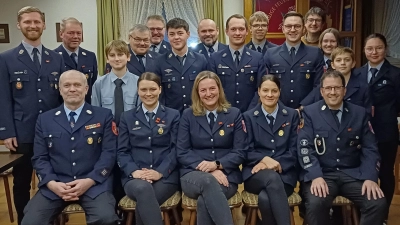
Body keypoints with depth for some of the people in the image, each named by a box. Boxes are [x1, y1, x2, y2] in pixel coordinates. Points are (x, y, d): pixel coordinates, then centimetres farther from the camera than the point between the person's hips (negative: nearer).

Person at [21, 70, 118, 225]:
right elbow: (39, 158, 8)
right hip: (55, 185, 2)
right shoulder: (44, 119, 13)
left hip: (94, 184, -1)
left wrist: (89, 181, -13)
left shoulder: (103, 116, 6)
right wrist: (52, 183, -10)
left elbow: (109, 153, 0)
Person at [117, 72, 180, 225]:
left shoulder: (173, 115, 10)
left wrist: (160, 172, -14)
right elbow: (122, 151, 8)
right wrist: (134, 171, -12)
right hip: (135, 176, 1)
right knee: (142, 188, -35)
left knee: (144, 201, -32)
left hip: (166, 176, -1)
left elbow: (176, 149, 1)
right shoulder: (127, 117, 14)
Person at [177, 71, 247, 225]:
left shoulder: (234, 114, 8)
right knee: (208, 181, -37)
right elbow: (182, 152, 0)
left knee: (204, 200, -34)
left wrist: (216, 165, -16)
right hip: (194, 175, 0)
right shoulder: (188, 115, 7)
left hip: (226, 175, 0)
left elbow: (240, 152, 3)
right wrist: (208, 170, -15)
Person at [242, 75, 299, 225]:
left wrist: (276, 164, -13)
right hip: (256, 174, 0)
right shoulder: (248, 116, 9)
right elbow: (247, 151, 2)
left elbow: (294, 150, 4)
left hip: (284, 174, 0)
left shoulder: (292, 115, 10)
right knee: (272, 178, -37)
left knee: (265, 198, -33)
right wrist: (265, 159, -18)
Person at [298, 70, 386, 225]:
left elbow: (370, 149, 6)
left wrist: (370, 177, -11)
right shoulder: (309, 112, 2)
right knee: (315, 204, -31)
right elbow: (305, 147, -7)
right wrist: (316, 176, -22)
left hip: (353, 174, 3)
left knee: (378, 203, -22)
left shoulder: (360, 113, 10)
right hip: (321, 173, -3)